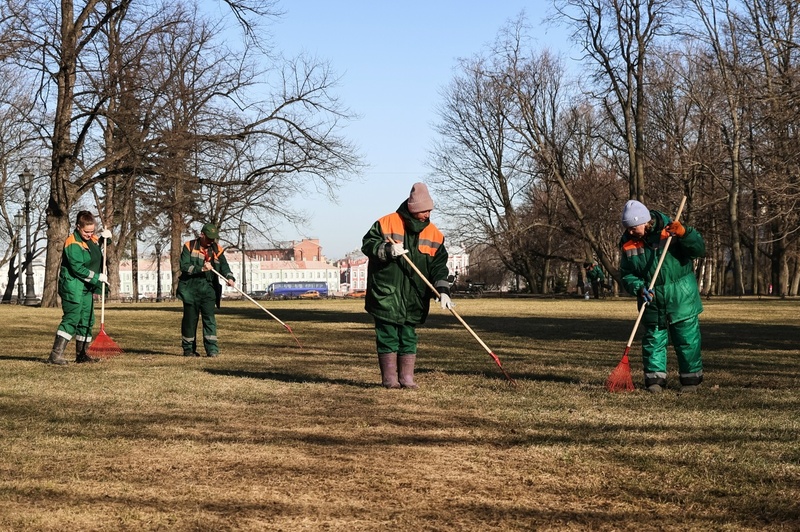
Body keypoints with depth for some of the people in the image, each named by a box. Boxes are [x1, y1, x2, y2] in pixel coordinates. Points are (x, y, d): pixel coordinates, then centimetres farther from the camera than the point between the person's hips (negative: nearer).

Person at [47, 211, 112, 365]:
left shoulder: (92, 239, 9)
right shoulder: (73, 244, -17)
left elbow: (100, 250, 30)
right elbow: (78, 268, -23)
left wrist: (105, 237, 8)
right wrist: (97, 277, -17)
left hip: (86, 288, 9)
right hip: (72, 287, -9)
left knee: (87, 320, 11)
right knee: (72, 318, -16)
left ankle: (82, 354, 20)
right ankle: (56, 354, -18)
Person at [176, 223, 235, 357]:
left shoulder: (216, 249, 7)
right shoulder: (189, 247, -1)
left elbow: (224, 266, -4)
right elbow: (184, 266, -11)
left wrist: (230, 277, -24)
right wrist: (201, 268, -24)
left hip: (208, 289, 1)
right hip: (191, 289, -1)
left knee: (209, 318, -8)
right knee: (190, 319, 6)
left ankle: (212, 349, -10)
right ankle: (188, 349, 16)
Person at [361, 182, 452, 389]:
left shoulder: (434, 234, 6)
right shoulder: (386, 223, -4)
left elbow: (439, 266, 3)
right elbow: (368, 244, -3)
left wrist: (443, 290, -11)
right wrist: (387, 250, -21)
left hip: (413, 299, 4)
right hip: (386, 294, -4)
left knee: (409, 337, 7)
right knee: (388, 335, -1)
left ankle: (406, 377, 13)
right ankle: (389, 378, 5)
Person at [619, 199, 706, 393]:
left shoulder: (670, 229, -11)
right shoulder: (628, 243, -3)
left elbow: (700, 249, -12)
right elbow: (626, 274, 2)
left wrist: (683, 233, -28)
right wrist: (639, 288, -17)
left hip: (682, 299, -2)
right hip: (652, 302, 3)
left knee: (687, 338, 4)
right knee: (653, 339, 5)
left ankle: (691, 377, 15)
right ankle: (655, 378, 13)